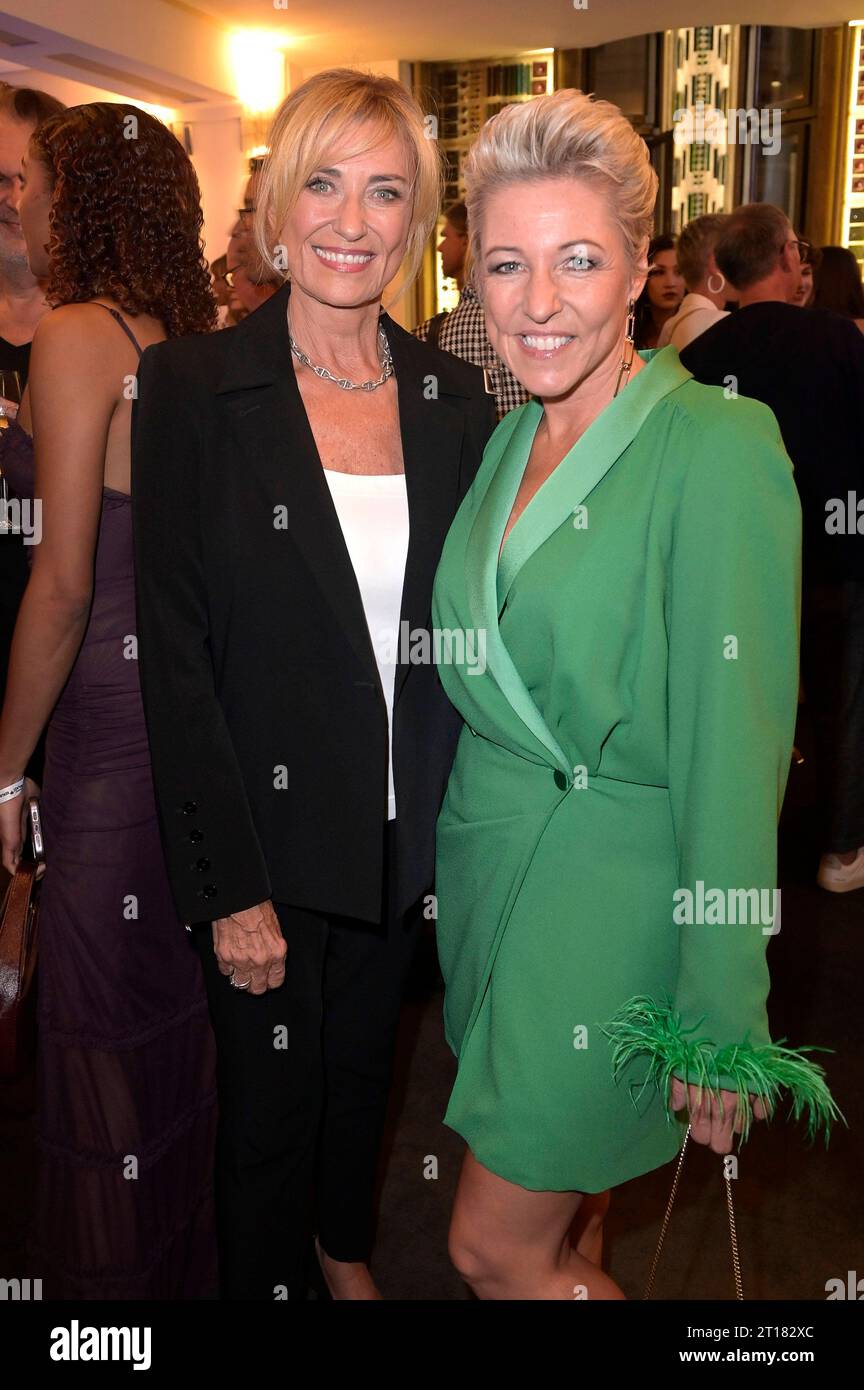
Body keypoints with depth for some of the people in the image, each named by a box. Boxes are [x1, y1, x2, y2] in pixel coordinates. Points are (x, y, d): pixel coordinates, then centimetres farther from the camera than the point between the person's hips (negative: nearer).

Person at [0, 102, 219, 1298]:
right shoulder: (180, 337, 10)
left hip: (111, 724, -8)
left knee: (102, 1026, 7)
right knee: (175, 1001, 21)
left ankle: (113, 1273, 27)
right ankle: (189, 1258, 41)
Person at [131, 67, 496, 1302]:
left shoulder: (454, 395, 1)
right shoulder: (194, 387, -11)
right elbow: (175, 654, -13)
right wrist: (232, 885, -15)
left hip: (407, 827, 4)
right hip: (273, 832, -4)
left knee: (366, 1064, 25)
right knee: (270, 1102, 13)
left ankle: (348, 1248, 53)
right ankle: (267, 1277, 43)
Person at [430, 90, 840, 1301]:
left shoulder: (719, 447, -18)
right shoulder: (509, 439, 6)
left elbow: (736, 746, -19)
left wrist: (722, 1016, -16)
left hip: (618, 886, -6)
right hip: (487, 852, 7)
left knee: (497, 1247, 6)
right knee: (553, 1225, 22)